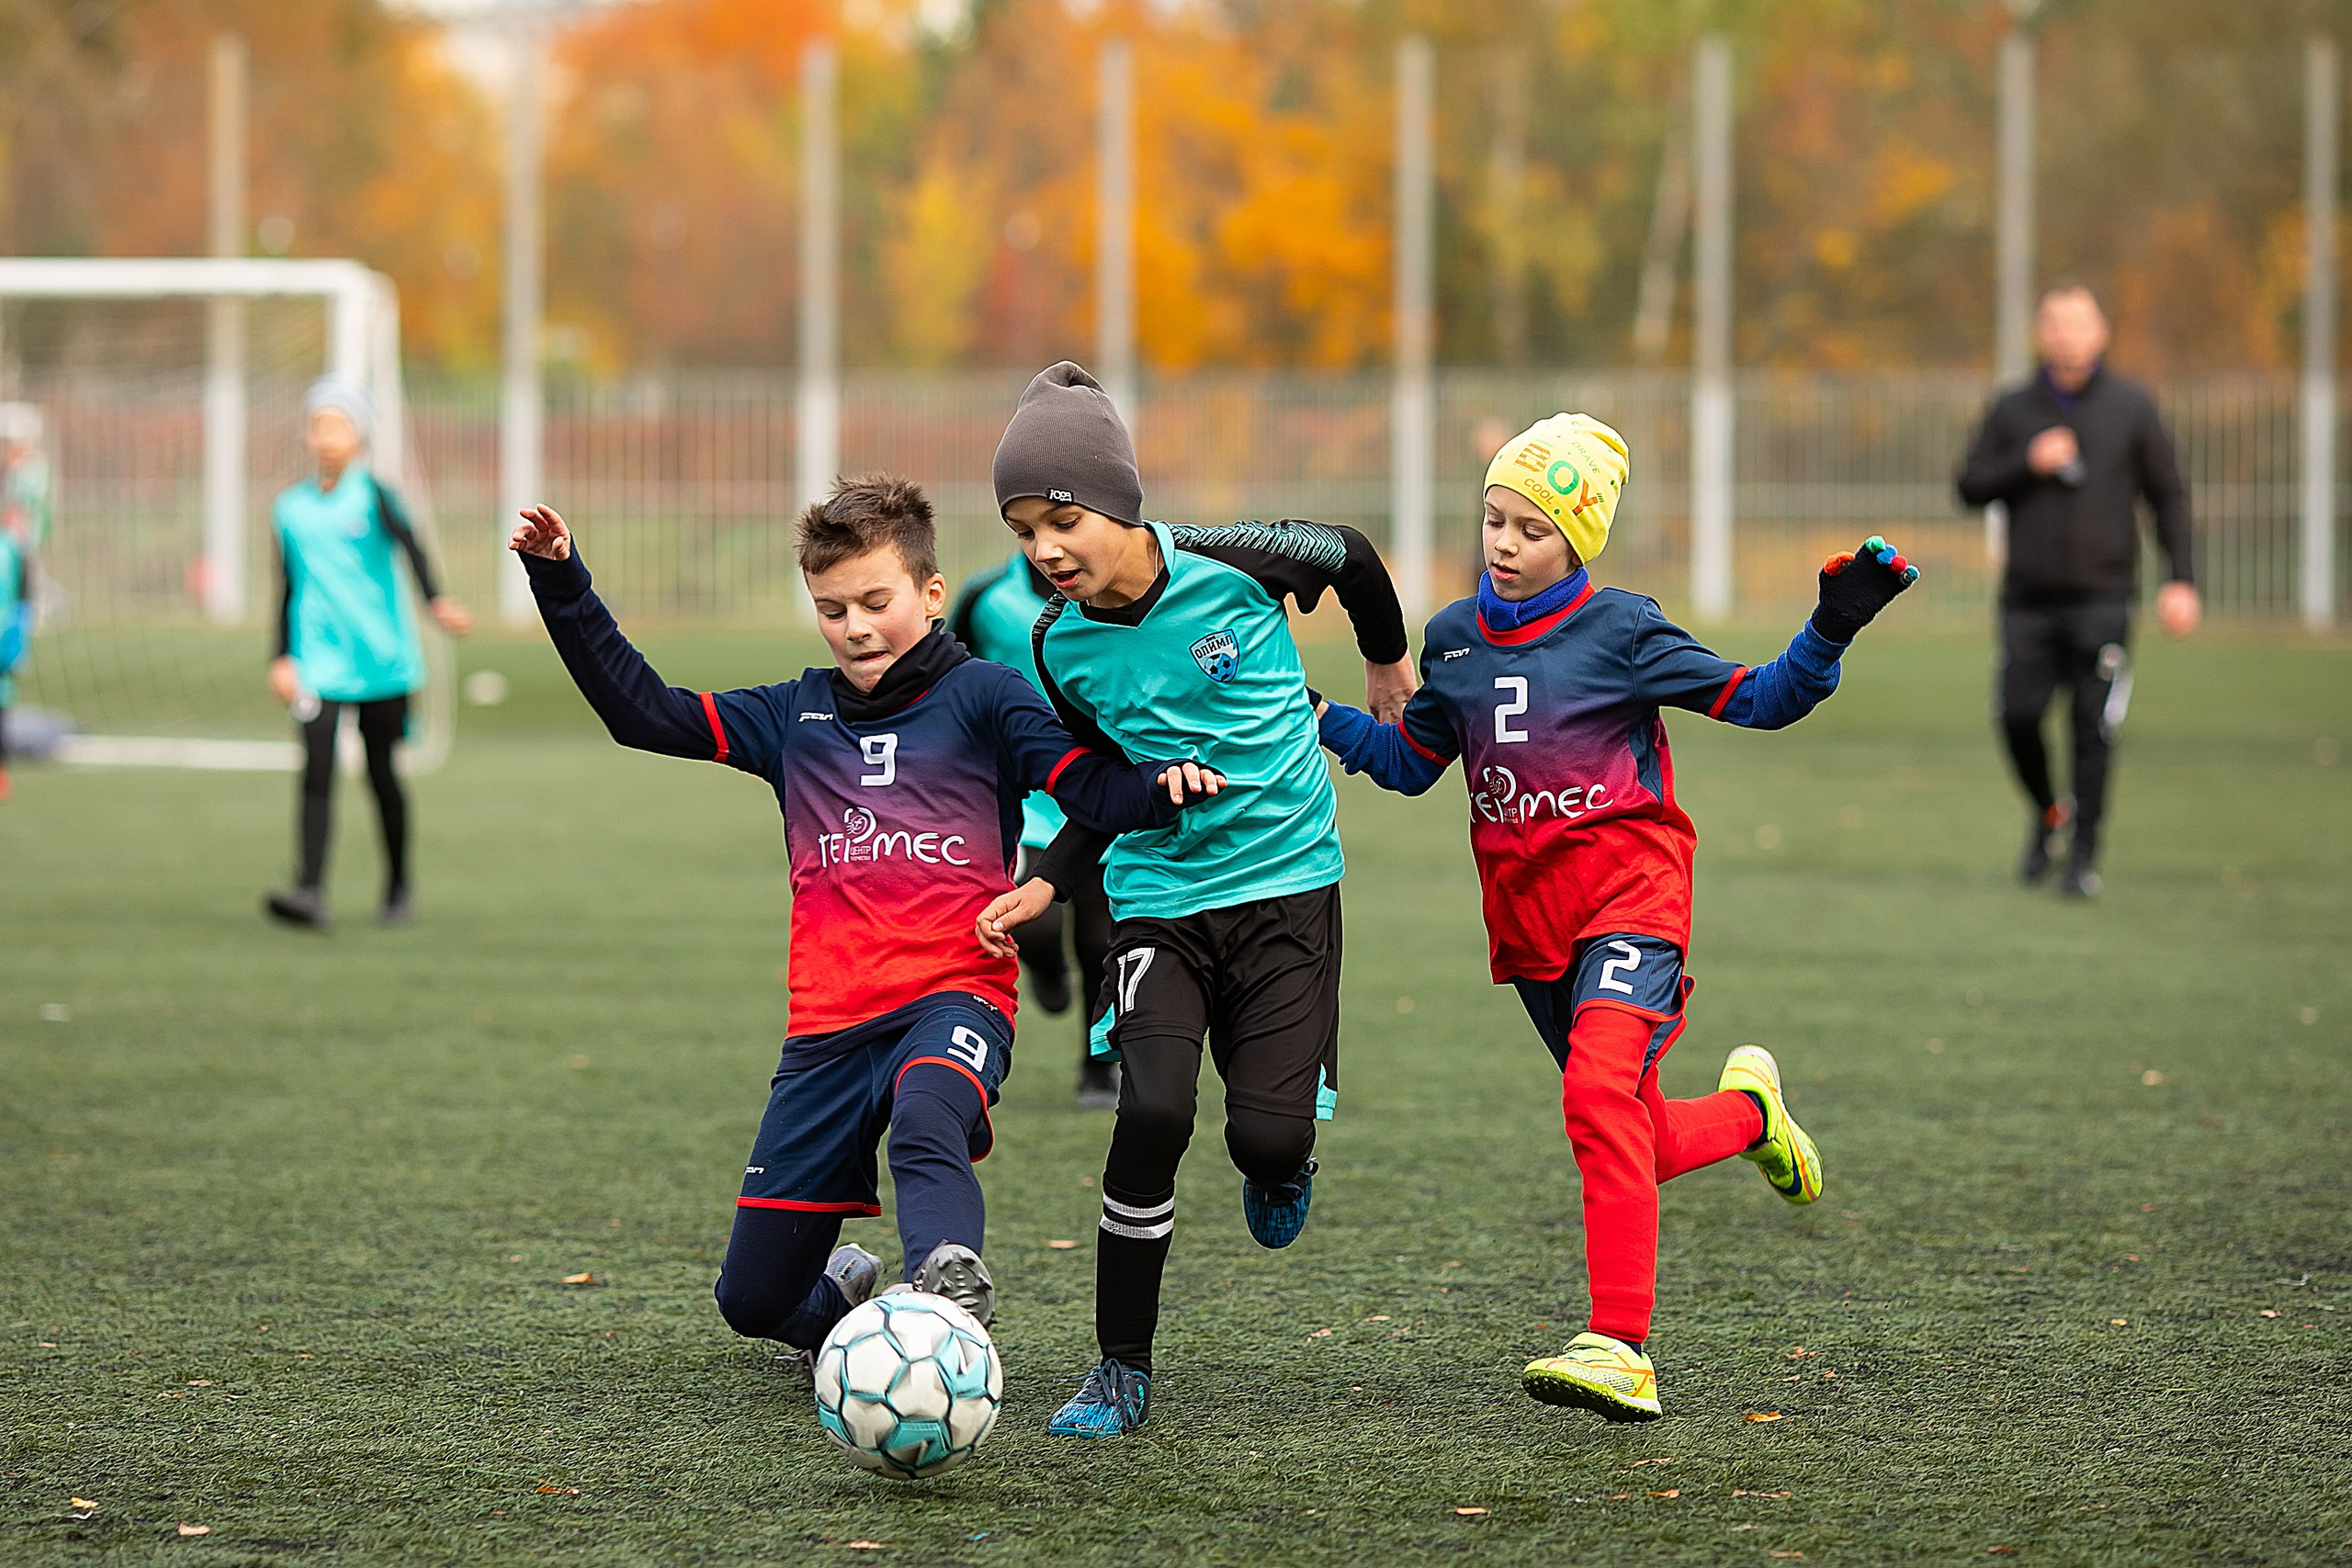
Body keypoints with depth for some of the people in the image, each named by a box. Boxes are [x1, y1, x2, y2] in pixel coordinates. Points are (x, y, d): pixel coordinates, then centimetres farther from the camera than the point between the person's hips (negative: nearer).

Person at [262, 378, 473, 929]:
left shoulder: (372, 496, -3)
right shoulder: (290, 506, 9)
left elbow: (410, 546, -20)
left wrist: (437, 601, -37)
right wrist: (281, 657, 13)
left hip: (380, 656, -2)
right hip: (318, 661, 2)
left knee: (380, 772, 6)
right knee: (317, 769, -13)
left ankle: (398, 891, 21)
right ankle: (310, 892, -22)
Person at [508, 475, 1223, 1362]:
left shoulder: (980, 698, 4)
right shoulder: (797, 716, 15)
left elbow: (1093, 793, -5)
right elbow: (642, 712, 14)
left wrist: (1163, 785, -27)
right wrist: (562, 587, 7)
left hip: (953, 998, -4)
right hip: (828, 1023, 4)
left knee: (925, 1121, -42)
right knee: (752, 1298, 6)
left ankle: (949, 1277, -59)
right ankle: (841, 1299, 38)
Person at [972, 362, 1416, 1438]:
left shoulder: (1232, 568, -14)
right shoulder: (1060, 644, -4)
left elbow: (1352, 557, 8)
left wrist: (1387, 664, 24)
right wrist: (1045, 884, 0)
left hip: (1287, 878, -1)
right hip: (1158, 897, 2)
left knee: (1268, 1135, -12)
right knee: (1153, 1110, -21)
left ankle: (1283, 1169, 30)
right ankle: (1122, 1371, -6)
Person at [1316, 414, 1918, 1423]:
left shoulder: (1620, 630, -4)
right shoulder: (1454, 639, 10)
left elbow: (1755, 700, -2)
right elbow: (1412, 763, 20)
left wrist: (1831, 629, -18)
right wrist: (1317, 717, 7)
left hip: (1627, 892, -6)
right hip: (1526, 914, 6)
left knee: (1600, 1094, -27)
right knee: (1638, 1147, 9)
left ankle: (1621, 1353, -31)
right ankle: (1747, 1113, 44)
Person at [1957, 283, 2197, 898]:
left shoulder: (2131, 406, 5)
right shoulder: (2012, 409, 7)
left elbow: (2168, 495, 8)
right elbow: (1970, 486, 7)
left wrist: (2180, 580, -1)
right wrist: (2028, 464, -11)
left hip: (2103, 598, -1)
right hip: (2028, 597, 2)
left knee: (2093, 727, -7)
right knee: (2017, 716, -4)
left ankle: (2084, 856, 1)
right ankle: (2048, 812, 24)